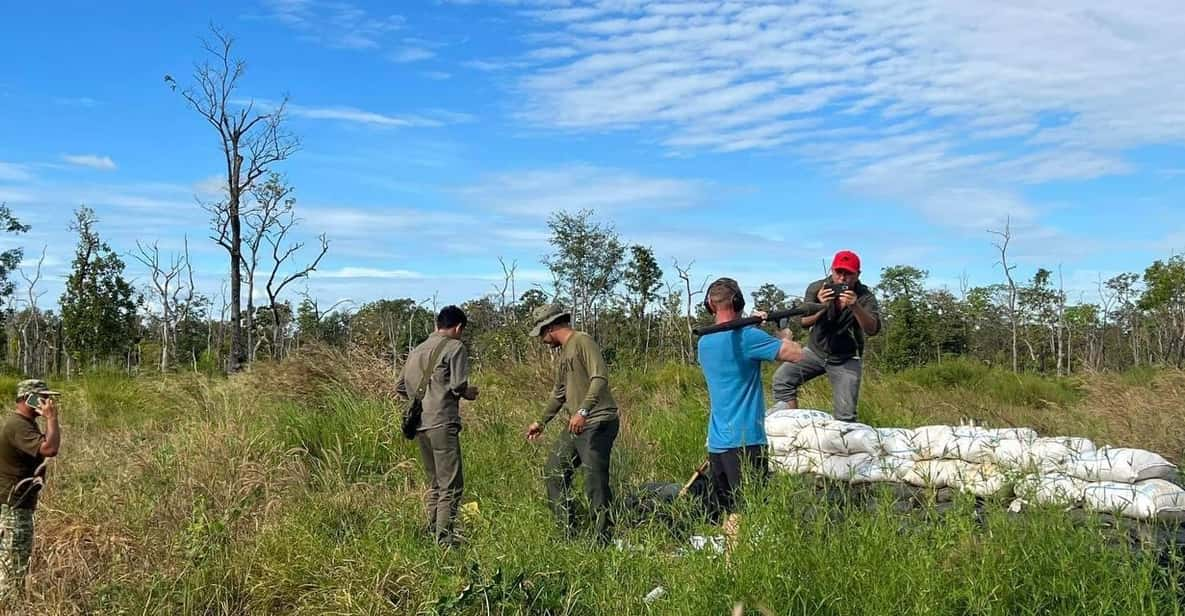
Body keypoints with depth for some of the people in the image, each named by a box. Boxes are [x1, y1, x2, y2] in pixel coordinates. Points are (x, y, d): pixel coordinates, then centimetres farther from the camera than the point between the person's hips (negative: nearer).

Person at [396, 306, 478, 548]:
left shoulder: (417, 350, 18)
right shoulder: (455, 347, -3)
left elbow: (401, 388, 18)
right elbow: (457, 385, -13)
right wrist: (468, 393, 7)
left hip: (419, 424, 8)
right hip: (442, 423, -8)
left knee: (435, 483, 17)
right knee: (451, 485, -4)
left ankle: (433, 533, 20)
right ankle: (445, 540, -7)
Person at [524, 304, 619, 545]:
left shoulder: (583, 342, -10)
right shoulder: (563, 352, 19)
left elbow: (600, 378, -23)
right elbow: (559, 392, 29)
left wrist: (583, 411, -31)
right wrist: (541, 422, 34)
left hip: (597, 424, -10)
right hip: (575, 427, 10)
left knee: (595, 482, -10)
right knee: (553, 473, 13)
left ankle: (605, 539, 0)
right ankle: (569, 532, 20)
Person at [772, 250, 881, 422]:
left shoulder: (865, 296, -13)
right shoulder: (817, 288, -11)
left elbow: (872, 330, -26)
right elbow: (804, 322, -19)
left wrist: (855, 307, -43)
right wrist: (821, 306, -40)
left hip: (846, 359, -1)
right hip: (815, 351, 1)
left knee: (846, 414, -9)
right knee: (782, 378, -19)